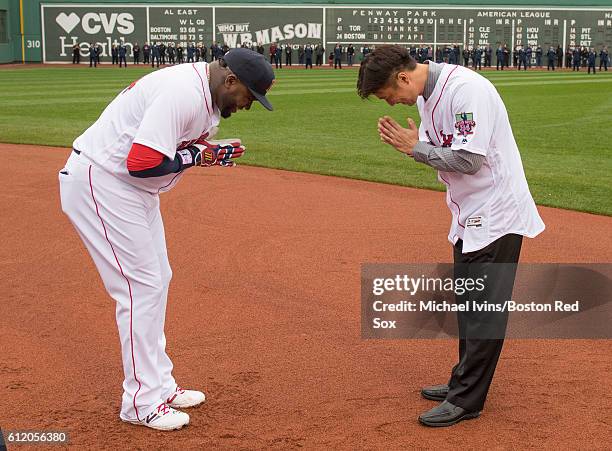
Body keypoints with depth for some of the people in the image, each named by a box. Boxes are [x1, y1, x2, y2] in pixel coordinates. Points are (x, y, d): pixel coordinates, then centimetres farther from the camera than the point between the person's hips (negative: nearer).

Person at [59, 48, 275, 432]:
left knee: (157, 280, 14)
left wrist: (209, 153, -5)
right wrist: (196, 155, -17)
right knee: (142, 286, -8)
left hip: (132, 186, 11)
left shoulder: (208, 96, 6)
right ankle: (142, 400, 3)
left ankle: (160, 386, 24)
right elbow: (143, 162, -31)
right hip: (100, 182, -11)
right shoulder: (184, 93, -26)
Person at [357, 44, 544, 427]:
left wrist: (417, 148, -16)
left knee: (484, 308, -3)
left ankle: (466, 400, 4)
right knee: (467, 306, 18)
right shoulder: (425, 95, 6)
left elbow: (469, 159, -27)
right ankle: (465, 382, 31)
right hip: (468, 216, 10)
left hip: (495, 215, -10)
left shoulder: (466, 89, -23)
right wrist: (409, 143, -7)